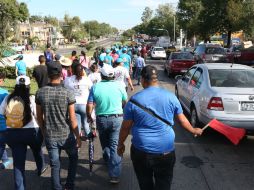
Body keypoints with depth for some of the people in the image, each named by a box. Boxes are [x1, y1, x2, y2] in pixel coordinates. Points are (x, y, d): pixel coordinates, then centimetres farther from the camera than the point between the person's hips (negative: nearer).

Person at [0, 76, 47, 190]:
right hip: (31, 132, -1)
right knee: (37, 150, 29)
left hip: (11, 134, 2)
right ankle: (41, 168, 52)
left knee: (18, 162, 9)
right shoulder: (32, 99, -14)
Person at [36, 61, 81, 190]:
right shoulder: (68, 93, -16)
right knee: (73, 158, 24)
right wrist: (78, 137, -1)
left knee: (55, 165, 15)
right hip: (66, 135, -2)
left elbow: (39, 117, 2)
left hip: (50, 136, 2)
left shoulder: (40, 93, -7)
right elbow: (72, 119, -13)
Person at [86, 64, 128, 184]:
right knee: (115, 146, 2)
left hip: (101, 119, 1)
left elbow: (89, 105, -9)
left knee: (105, 143, 23)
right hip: (117, 119, -1)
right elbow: (125, 102, 9)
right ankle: (114, 175, 1)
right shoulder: (119, 86, -5)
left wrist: (89, 117, 9)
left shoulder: (95, 87, -7)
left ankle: (108, 161, 45)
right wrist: (123, 111, 29)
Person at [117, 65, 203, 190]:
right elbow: (182, 120, 7)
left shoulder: (134, 99, -10)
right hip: (166, 152, 1)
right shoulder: (170, 97, -5)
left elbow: (125, 127, -3)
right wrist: (194, 131, 26)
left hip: (141, 152, 0)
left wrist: (120, 144, 14)